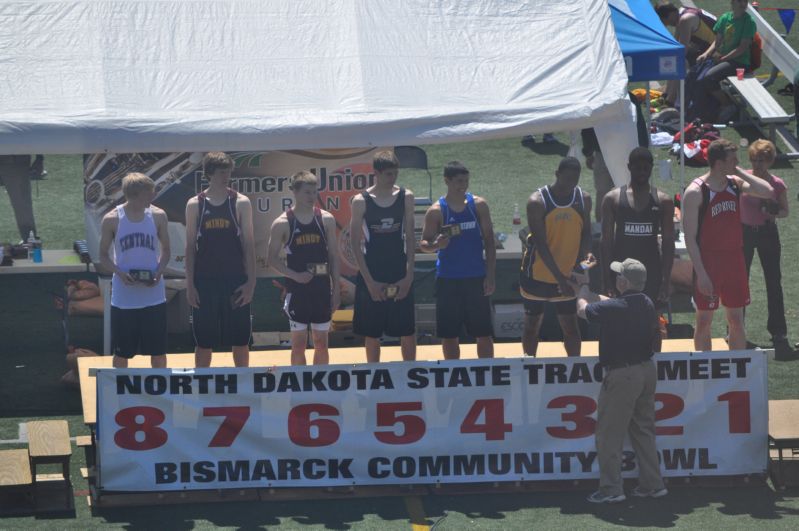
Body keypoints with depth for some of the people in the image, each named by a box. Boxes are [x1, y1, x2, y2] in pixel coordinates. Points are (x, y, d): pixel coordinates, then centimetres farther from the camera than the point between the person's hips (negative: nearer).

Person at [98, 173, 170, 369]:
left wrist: (159, 271, -12)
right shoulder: (112, 220, -6)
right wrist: (119, 273, -18)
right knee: (121, 352, 7)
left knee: (158, 351, 8)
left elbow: (165, 250, 8)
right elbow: (103, 256, 1)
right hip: (124, 298, -1)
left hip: (154, 296, 1)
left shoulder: (158, 216, -2)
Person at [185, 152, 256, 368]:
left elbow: (248, 244, 1)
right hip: (205, 282, 0)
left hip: (235, 281, 0)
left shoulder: (240, 203, 1)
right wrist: (190, 285, -2)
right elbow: (190, 247, 4)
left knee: (241, 340, 5)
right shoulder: (195, 205, 2)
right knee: (204, 341, 5)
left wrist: (251, 281, -6)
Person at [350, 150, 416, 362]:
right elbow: (356, 244, -5)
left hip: (400, 276, 2)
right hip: (371, 276, -2)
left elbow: (410, 237, 1)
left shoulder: (406, 197, 0)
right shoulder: (361, 201, -7)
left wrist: (408, 276, -7)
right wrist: (370, 281, -10)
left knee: (408, 332, 4)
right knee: (371, 333, 6)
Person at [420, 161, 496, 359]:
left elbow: (489, 240, 3)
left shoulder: (478, 205, 0)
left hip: (476, 278, 1)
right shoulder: (436, 211, -4)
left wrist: (490, 275, -3)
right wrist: (436, 245, -24)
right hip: (448, 279, -1)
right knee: (449, 334, 5)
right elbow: (423, 243, 0)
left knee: (484, 333, 2)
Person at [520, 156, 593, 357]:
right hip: (537, 274, -3)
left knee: (570, 326, 7)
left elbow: (586, 232, 7)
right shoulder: (537, 202, -17)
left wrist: (586, 253, -17)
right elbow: (540, 243, -20)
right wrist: (560, 278, -27)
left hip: (568, 276, 3)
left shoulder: (583, 199, -3)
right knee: (532, 325, 9)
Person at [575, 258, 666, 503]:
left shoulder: (613, 308, -20)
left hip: (621, 375, -8)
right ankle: (652, 483, 19)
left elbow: (583, 309, 1)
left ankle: (611, 488, 2)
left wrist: (583, 287, 21)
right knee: (644, 430, 17)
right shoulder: (646, 304, 2)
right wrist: (588, 290, 31)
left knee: (610, 433, 1)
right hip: (647, 370, 8)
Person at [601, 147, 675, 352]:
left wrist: (666, 280, -7)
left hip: (652, 271, 0)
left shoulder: (663, 201, 0)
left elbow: (668, 243, 1)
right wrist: (607, 280, -6)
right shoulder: (613, 199, -1)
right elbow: (606, 241, -1)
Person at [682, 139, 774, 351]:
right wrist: (701, 273, -18)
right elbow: (690, 238, -14)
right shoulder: (695, 192, -13)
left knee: (736, 320, 10)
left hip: (734, 260, 5)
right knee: (704, 320, 4)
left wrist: (739, 172, -9)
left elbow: (768, 192, -12)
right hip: (708, 262, -5)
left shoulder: (735, 183, 3)